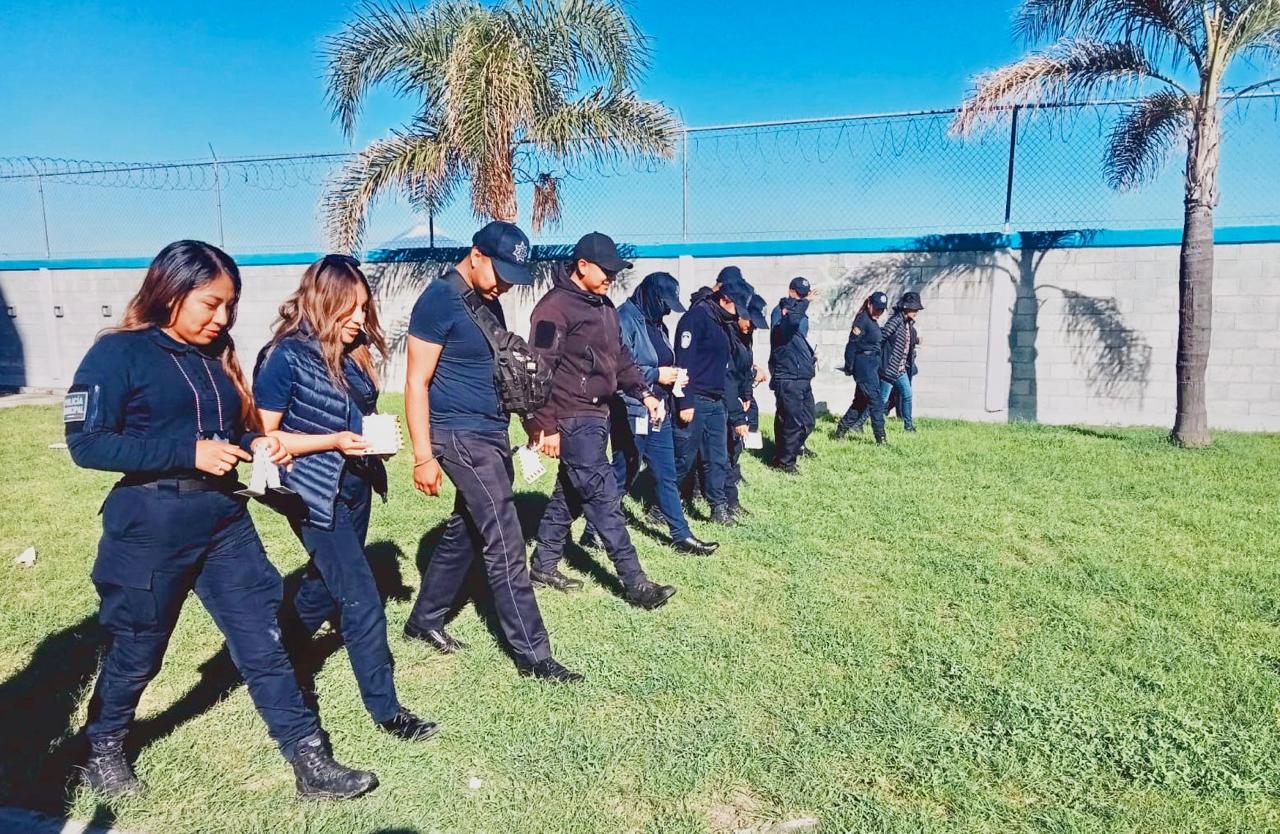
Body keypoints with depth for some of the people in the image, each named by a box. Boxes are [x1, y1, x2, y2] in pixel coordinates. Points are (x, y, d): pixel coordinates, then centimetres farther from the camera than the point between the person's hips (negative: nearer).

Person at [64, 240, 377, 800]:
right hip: (151, 528, -5)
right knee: (136, 653, 15)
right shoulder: (119, 352, -9)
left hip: (225, 519, 5)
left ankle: (311, 764, 10)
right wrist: (188, 453, -21)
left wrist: (256, 444, -5)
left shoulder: (216, 355, 9)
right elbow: (86, 444, -15)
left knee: (263, 643, 4)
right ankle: (103, 750, 43)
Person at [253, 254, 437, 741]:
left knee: (326, 585, 22)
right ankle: (385, 709, 7)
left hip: (356, 487, 8)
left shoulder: (354, 350, 4)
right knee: (362, 600, -5)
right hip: (316, 494, -7)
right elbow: (263, 436, -14)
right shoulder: (287, 355, -16)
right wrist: (333, 441, -23)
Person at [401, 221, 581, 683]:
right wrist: (423, 456, -17)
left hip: (492, 433, 9)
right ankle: (532, 654, 4)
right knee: (506, 545, -6)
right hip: (462, 437, -9)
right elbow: (416, 383, -15)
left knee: (464, 532, 17)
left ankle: (424, 619, 34)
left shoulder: (489, 301, 12)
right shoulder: (439, 300, -14)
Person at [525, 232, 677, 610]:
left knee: (570, 494, 16)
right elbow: (542, 370, -17)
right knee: (605, 497, -7)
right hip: (573, 419, -9)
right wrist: (546, 426, -18)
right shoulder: (555, 307, -14)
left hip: (596, 415, 9)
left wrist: (644, 393, 10)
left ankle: (544, 564, 29)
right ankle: (634, 582, -1)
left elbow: (620, 357, 21)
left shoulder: (603, 305, 15)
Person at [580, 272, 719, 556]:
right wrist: (657, 375, -17)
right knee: (621, 476, 3)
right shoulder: (625, 319, -13)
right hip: (631, 413, -8)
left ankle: (681, 535, 20)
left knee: (667, 476, 12)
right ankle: (593, 532, 19)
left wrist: (672, 375, 2)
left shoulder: (656, 323, 14)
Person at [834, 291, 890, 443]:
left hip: (872, 364, 10)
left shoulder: (873, 322, 16)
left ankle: (841, 429, 20)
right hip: (864, 364, -10)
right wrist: (849, 366, -17)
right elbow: (852, 343, -17)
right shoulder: (862, 319, -13)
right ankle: (880, 437, -5)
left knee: (862, 399, 14)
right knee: (876, 400, -8)